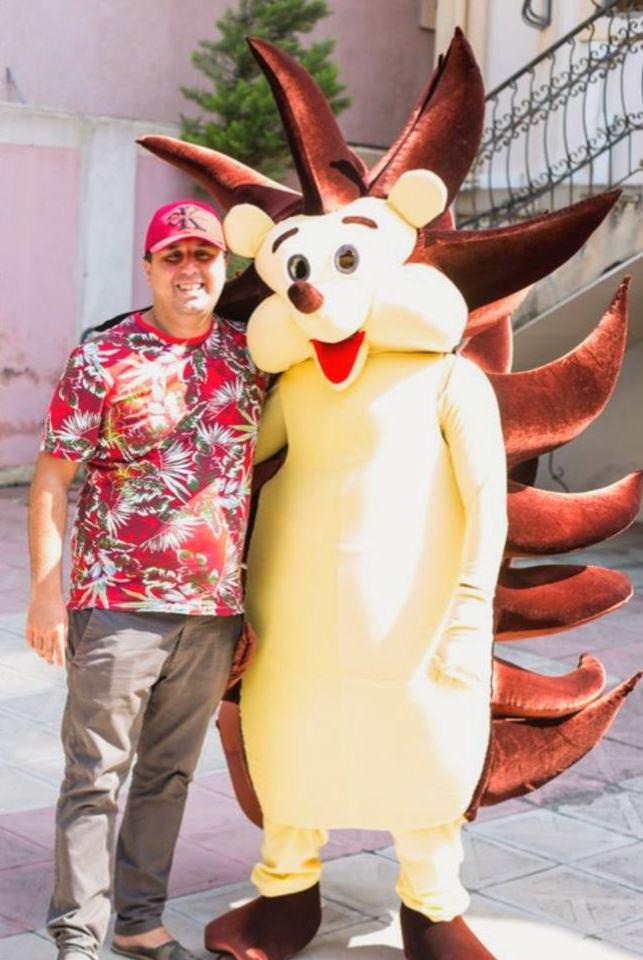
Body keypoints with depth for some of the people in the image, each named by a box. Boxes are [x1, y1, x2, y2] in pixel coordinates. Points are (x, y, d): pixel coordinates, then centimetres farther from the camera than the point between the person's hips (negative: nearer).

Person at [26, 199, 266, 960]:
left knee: (169, 774, 14)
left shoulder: (252, 357, 7)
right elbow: (51, 481, -4)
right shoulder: (101, 361, -5)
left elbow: (269, 461, 15)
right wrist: (46, 589, -11)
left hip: (214, 611, 4)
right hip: (118, 606, -4)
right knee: (95, 776, 2)